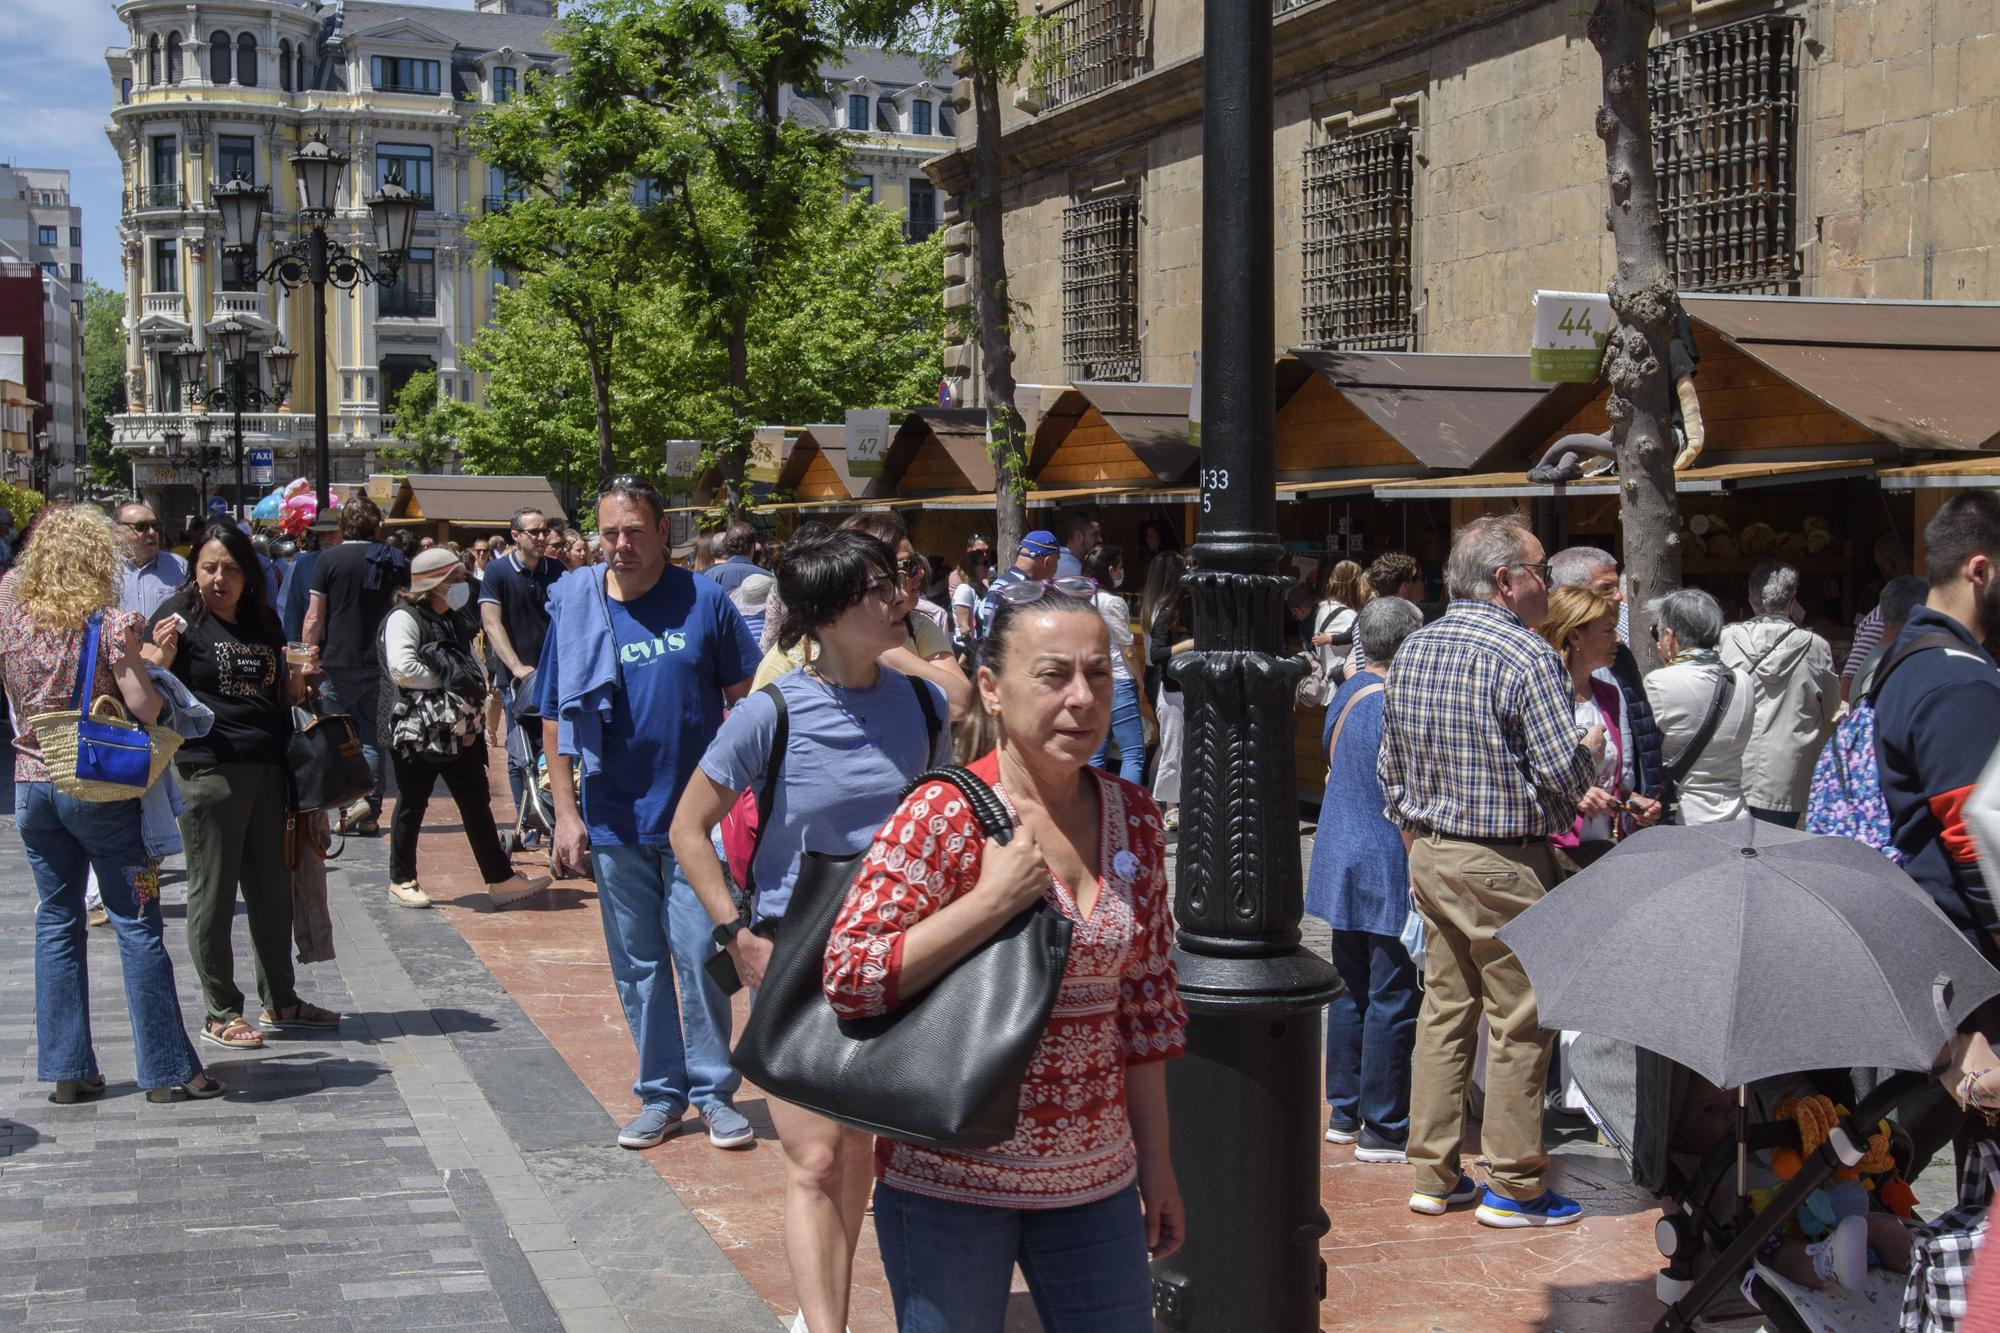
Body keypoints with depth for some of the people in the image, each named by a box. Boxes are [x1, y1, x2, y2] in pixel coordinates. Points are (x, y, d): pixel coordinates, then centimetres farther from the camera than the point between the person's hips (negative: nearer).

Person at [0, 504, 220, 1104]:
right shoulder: (111, 623, -13)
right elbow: (143, 707, -15)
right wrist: (151, 668, 3)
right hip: (100, 789, -4)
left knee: (57, 923, 12)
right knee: (137, 925, 2)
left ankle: (66, 1070, 12)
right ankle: (167, 1069, 5)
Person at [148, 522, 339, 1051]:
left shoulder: (263, 620, 14)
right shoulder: (180, 615, -4)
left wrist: (296, 683, 4)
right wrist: (161, 656, -29)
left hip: (267, 767, 6)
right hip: (207, 770, -6)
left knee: (272, 889, 14)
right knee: (212, 893, 1)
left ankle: (280, 1001, 27)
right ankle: (221, 1013, 10)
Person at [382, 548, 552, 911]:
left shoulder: (452, 620, 16)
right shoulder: (404, 619, -11)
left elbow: (471, 666, 21)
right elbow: (403, 670, -24)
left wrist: (474, 683, -1)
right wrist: (448, 680, -14)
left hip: (459, 728, 8)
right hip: (417, 731, -8)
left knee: (477, 804, 5)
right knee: (412, 805, 4)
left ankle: (500, 880, 5)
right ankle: (402, 881, 17)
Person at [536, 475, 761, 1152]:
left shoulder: (704, 601, -3)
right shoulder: (575, 608, 2)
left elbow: (745, 700, 2)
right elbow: (556, 717, 6)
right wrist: (566, 811, 1)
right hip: (613, 820, 2)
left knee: (700, 957, -2)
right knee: (637, 965, 10)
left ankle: (714, 1090, 13)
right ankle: (661, 1092, 22)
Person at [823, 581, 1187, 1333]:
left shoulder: (1131, 816, 3)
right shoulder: (944, 815, -13)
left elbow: (1144, 997, 10)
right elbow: (848, 977, -18)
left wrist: (1157, 1162, 12)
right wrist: (994, 900, -23)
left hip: (1095, 1180, 5)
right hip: (951, 1180, -5)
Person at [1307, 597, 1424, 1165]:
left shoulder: (1345, 695, 10)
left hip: (1342, 864, 9)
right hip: (1389, 872, -9)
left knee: (1351, 989, 15)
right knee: (1393, 1000, -3)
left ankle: (1344, 1112, 22)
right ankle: (1382, 1129, 2)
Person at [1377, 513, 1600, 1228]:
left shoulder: (1412, 650, 8)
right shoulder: (1527, 657, -16)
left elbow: (1391, 768, 14)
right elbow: (1566, 773, -18)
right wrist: (1594, 743, 3)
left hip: (1429, 854, 8)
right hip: (1504, 865, -7)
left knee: (1444, 1010, 13)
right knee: (1518, 1023, 2)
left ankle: (1433, 1176, 18)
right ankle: (1513, 1187, 9)